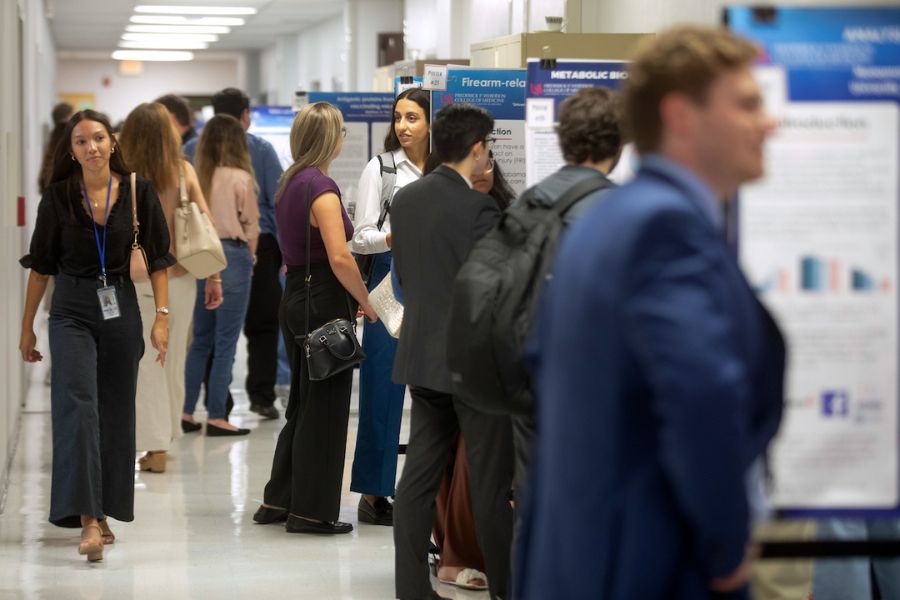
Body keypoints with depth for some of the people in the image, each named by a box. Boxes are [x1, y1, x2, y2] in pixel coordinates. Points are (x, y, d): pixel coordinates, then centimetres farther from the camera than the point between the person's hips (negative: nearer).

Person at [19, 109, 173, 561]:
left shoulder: (138, 192, -2)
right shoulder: (58, 197, -3)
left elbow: (157, 259, 3)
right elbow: (40, 265, 4)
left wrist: (161, 316, -5)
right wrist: (27, 328, 6)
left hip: (120, 309, 2)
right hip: (71, 311, -2)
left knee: (116, 412, 6)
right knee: (77, 404, -16)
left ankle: (104, 513, 20)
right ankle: (87, 521, -23)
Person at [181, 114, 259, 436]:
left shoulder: (197, 177, 1)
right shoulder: (240, 179, -8)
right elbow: (251, 224, 0)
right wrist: (251, 256, 16)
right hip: (232, 255, -5)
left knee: (200, 341, 15)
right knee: (225, 344, 1)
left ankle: (186, 411, 16)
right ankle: (216, 417, 1)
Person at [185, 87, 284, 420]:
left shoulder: (192, 149, 4)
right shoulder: (261, 149, 0)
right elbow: (278, 202, -3)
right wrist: (287, 251, -1)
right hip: (259, 244, -1)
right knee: (262, 324, 8)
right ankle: (262, 396, 2)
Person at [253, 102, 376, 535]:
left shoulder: (289, 183, 11)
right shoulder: (321, 188, -16)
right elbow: (339, 258, -24)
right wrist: (366, 302, -11)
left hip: (295, 298, 9)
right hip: (324, 302, -9)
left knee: (303, 402, 17)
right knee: (325, 406, -1)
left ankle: (279, 500, 22)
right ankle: (310, 510, 4)